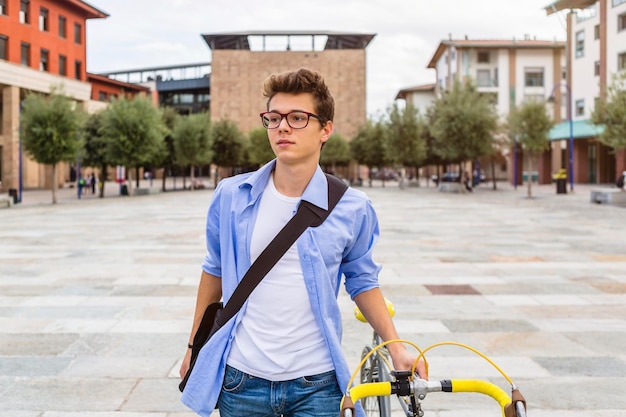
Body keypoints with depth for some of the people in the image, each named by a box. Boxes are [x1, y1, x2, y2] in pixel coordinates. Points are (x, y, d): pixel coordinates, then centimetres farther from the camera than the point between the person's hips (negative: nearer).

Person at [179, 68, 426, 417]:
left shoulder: (352, 209, -6)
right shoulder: (231, 196, -3)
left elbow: (362, 281, 8)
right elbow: (215, 270, 10)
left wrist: (397, 348, -1)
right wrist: (195, 346, 15)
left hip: (316, 384, -1)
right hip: (241, 379, 1)